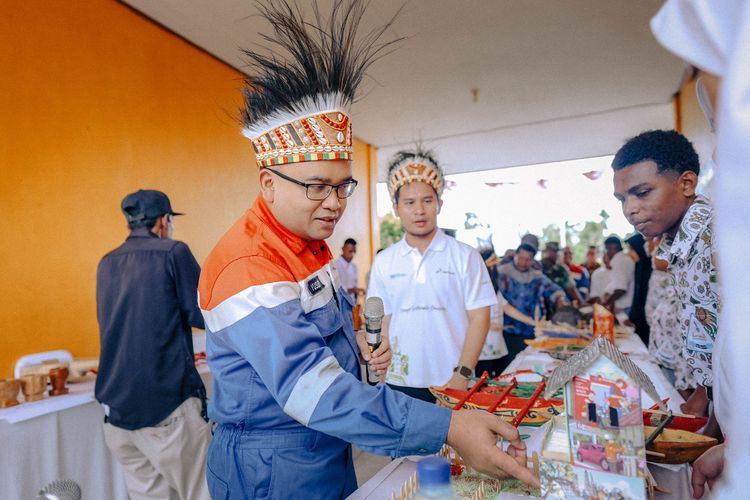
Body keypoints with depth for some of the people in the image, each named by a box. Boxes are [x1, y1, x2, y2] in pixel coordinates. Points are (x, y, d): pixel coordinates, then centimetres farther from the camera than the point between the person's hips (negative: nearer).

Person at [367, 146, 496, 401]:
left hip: (452, 383, -1)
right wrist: (383, 375, -2)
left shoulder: (465, 256, -3)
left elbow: (479, 318, -4)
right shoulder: (383, 262, 3)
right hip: (399, 382, 2)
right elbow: (382, 321, 6)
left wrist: (462, 375, -10)